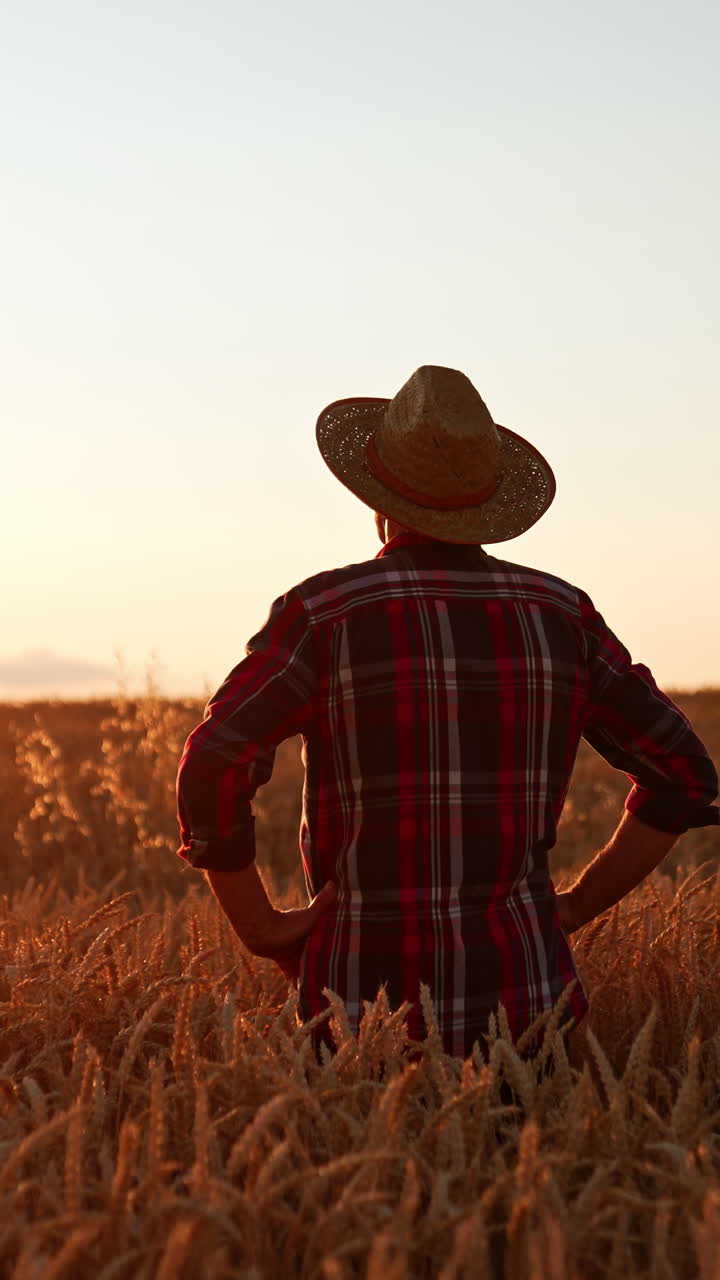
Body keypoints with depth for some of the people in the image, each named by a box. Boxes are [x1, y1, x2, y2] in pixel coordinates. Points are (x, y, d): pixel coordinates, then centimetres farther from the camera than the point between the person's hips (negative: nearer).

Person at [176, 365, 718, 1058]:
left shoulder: (321, 612, -3)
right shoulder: (560, 613, 7)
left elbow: (211, 771, -14)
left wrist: (260, 926, -2)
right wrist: (575, 907, 13)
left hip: (368, 999, -2)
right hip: (526, 998, 3)